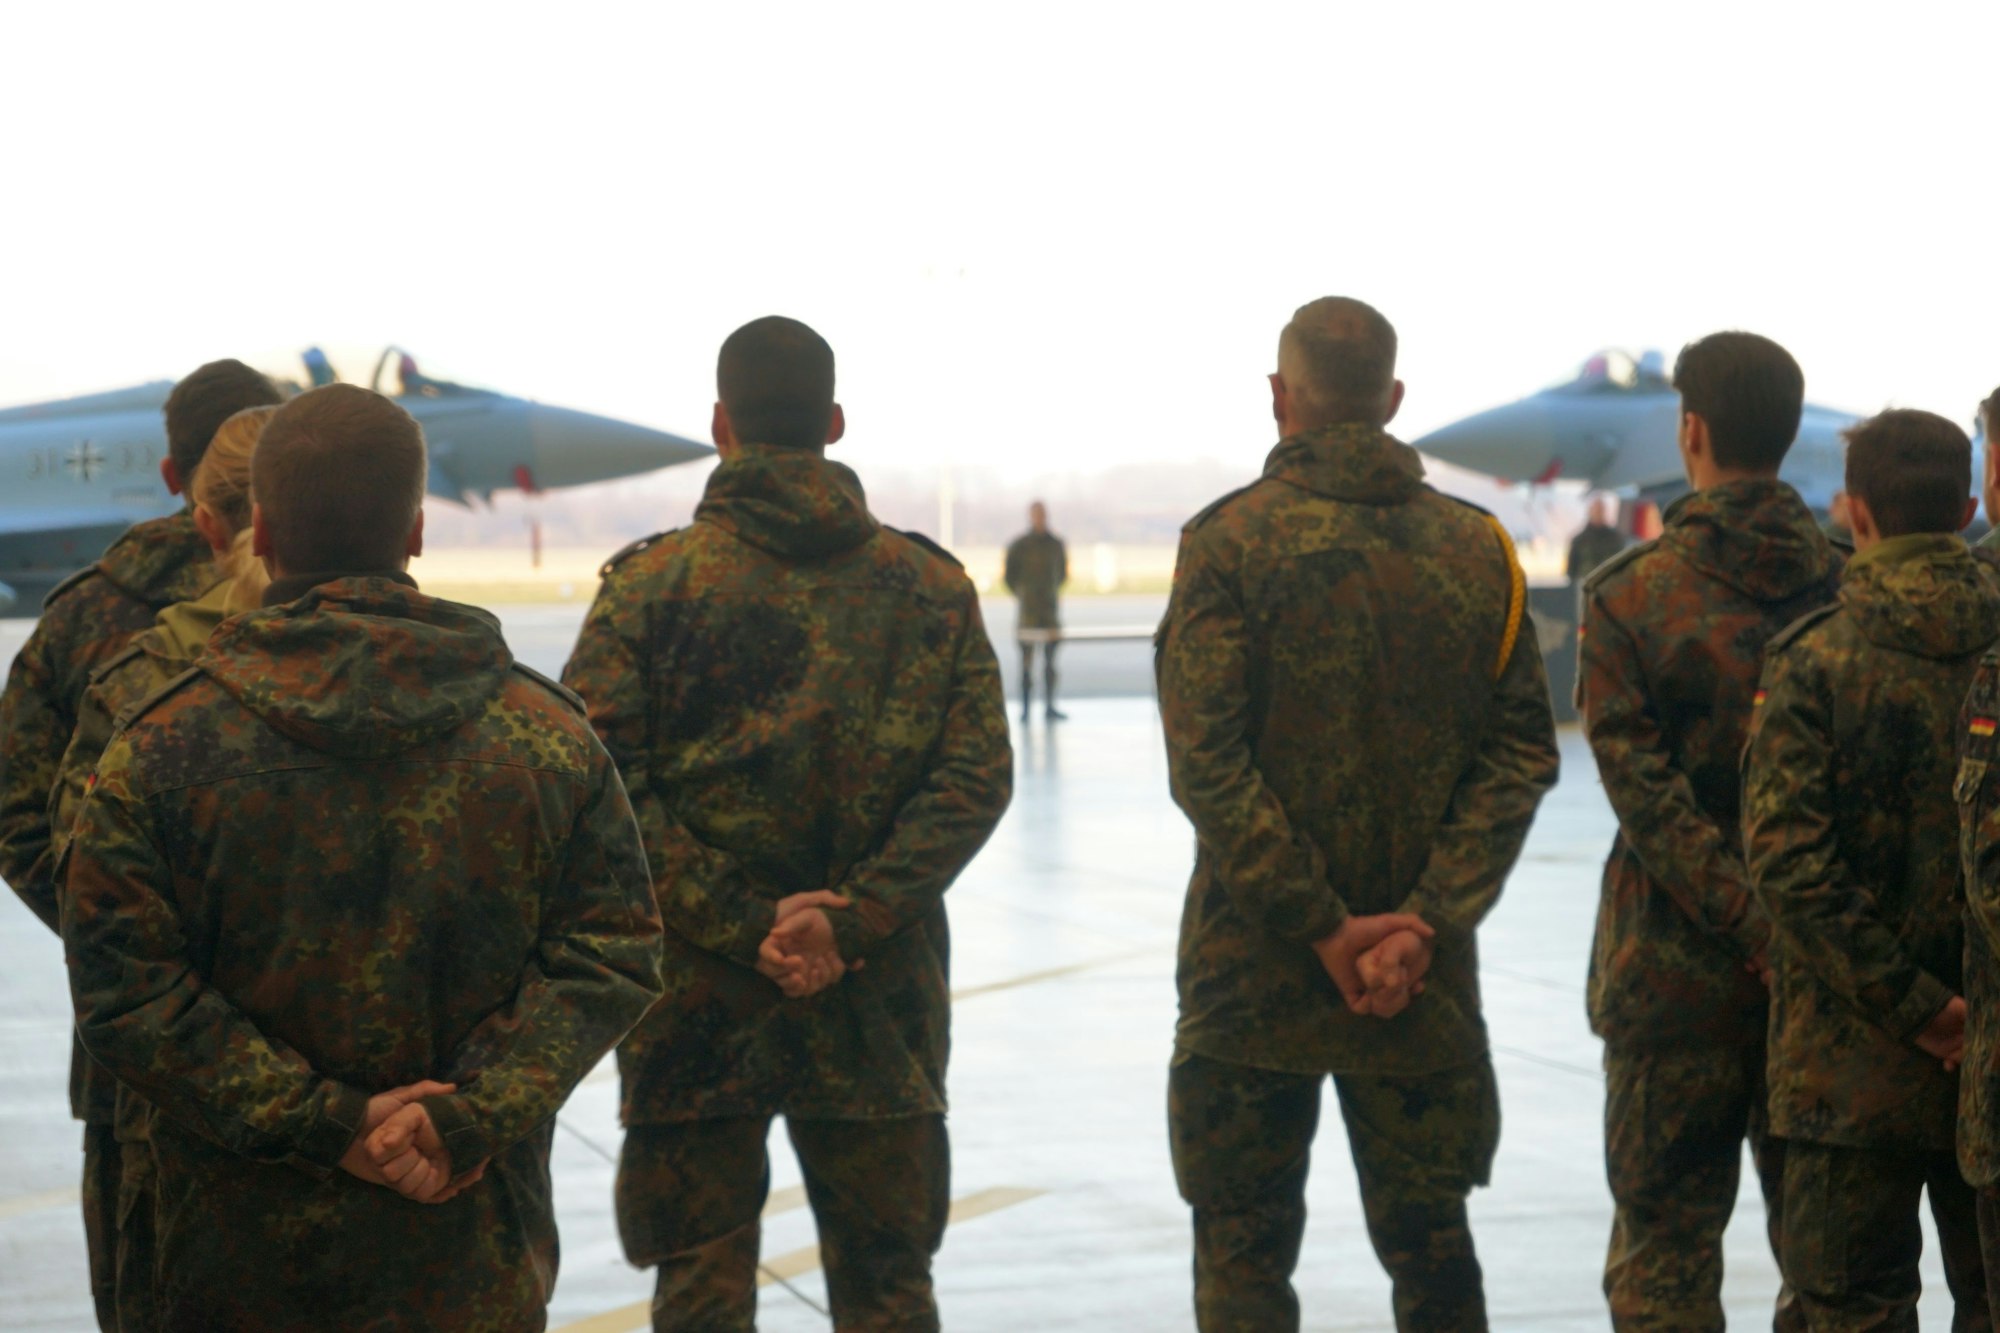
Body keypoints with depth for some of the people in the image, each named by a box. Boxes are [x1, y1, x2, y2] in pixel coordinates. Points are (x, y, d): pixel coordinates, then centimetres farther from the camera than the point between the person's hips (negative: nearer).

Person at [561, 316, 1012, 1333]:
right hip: (880, 997, 2)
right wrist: (851, 915, -11)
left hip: (697, 997, -2)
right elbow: (977, 775, -5)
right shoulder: (931, 584, 4)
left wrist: (743, 927, -12)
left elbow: (601, 786, -12)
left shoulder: (649, 581, -3)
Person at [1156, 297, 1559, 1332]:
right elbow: (1520, 754, -2)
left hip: (1253, 972, -3)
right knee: (1431, 1246, 14)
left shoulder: (1229, 539, -7)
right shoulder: (1478, 548, 4)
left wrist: (1324, 928, -12)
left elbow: (1207, 763, -14)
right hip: (1428, 977, 3)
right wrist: (1424, 920, -7)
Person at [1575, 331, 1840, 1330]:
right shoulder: (1851, 584, 0)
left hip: (1678, 963, -2)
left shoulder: (1629, 593, -7)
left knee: (1664, 1244, 8)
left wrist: (1751, 925, -16)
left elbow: (1644, 787, -14)